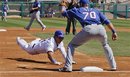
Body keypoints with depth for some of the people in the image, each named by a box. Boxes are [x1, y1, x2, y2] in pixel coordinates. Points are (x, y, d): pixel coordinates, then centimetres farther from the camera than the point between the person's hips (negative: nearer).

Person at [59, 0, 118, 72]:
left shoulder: (77, 10, 28)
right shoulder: (96, 10, 33)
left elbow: (63, 12, 39)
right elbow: (107, 21, 22)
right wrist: (114, 32, 19)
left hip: (88, 29, -3)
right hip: (100, 29, 3)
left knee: (71, 45, 14)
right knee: (105, 45, 34)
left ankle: (68, 67, 0)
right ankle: (113, 66, 28)